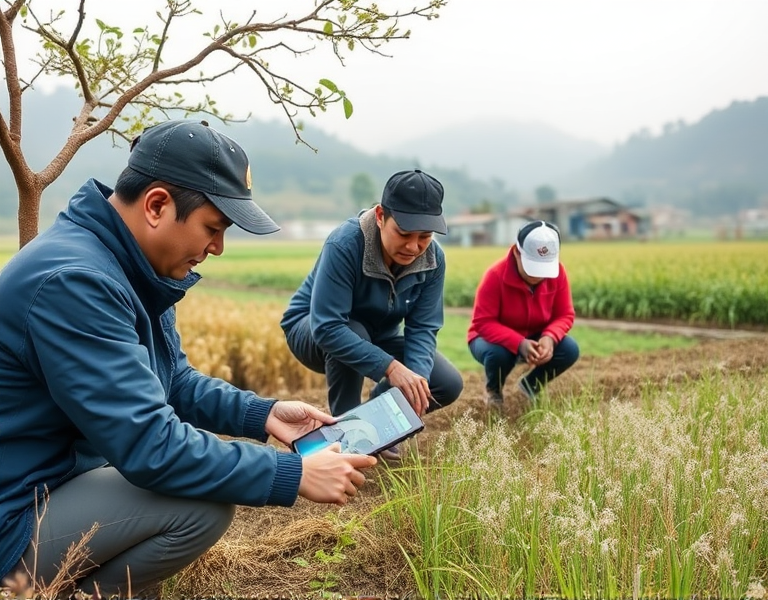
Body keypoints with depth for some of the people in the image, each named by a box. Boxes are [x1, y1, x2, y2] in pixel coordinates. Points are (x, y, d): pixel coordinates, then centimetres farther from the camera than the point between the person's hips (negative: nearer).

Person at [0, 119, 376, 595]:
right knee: (205, 503, -23)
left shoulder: (132, 267, 3)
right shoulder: (73, 280, -28)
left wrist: (262, 414, -3)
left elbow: (174, 382, 12)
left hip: (73, 468, 10)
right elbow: (149, 445, -31)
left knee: (211, 451, 10)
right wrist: (295, 475, -27)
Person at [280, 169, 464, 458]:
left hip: (378, 337, 5)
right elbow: (328, 327, -40)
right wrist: (391, 367, -46)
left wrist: (417, 375, -37)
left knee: (448, 385, -11)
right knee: (353, 332, -39)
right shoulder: (344, 245, -35)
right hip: (313, 328, -4)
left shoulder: (434, 258, -18)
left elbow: (422, 328, -18)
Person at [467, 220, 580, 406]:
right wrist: (518, 343, -42)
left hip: (535, 338, 4)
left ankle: (530, 385, 10)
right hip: (495, 338, -4)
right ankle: (493, 390, 2)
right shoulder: (496, 275, -28)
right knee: (498, 354, -38)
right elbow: (482, 322, -29)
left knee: (570, 350, -23)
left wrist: (549, 337, -33)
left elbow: (565, 315, -10)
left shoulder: (558, 273, -16)